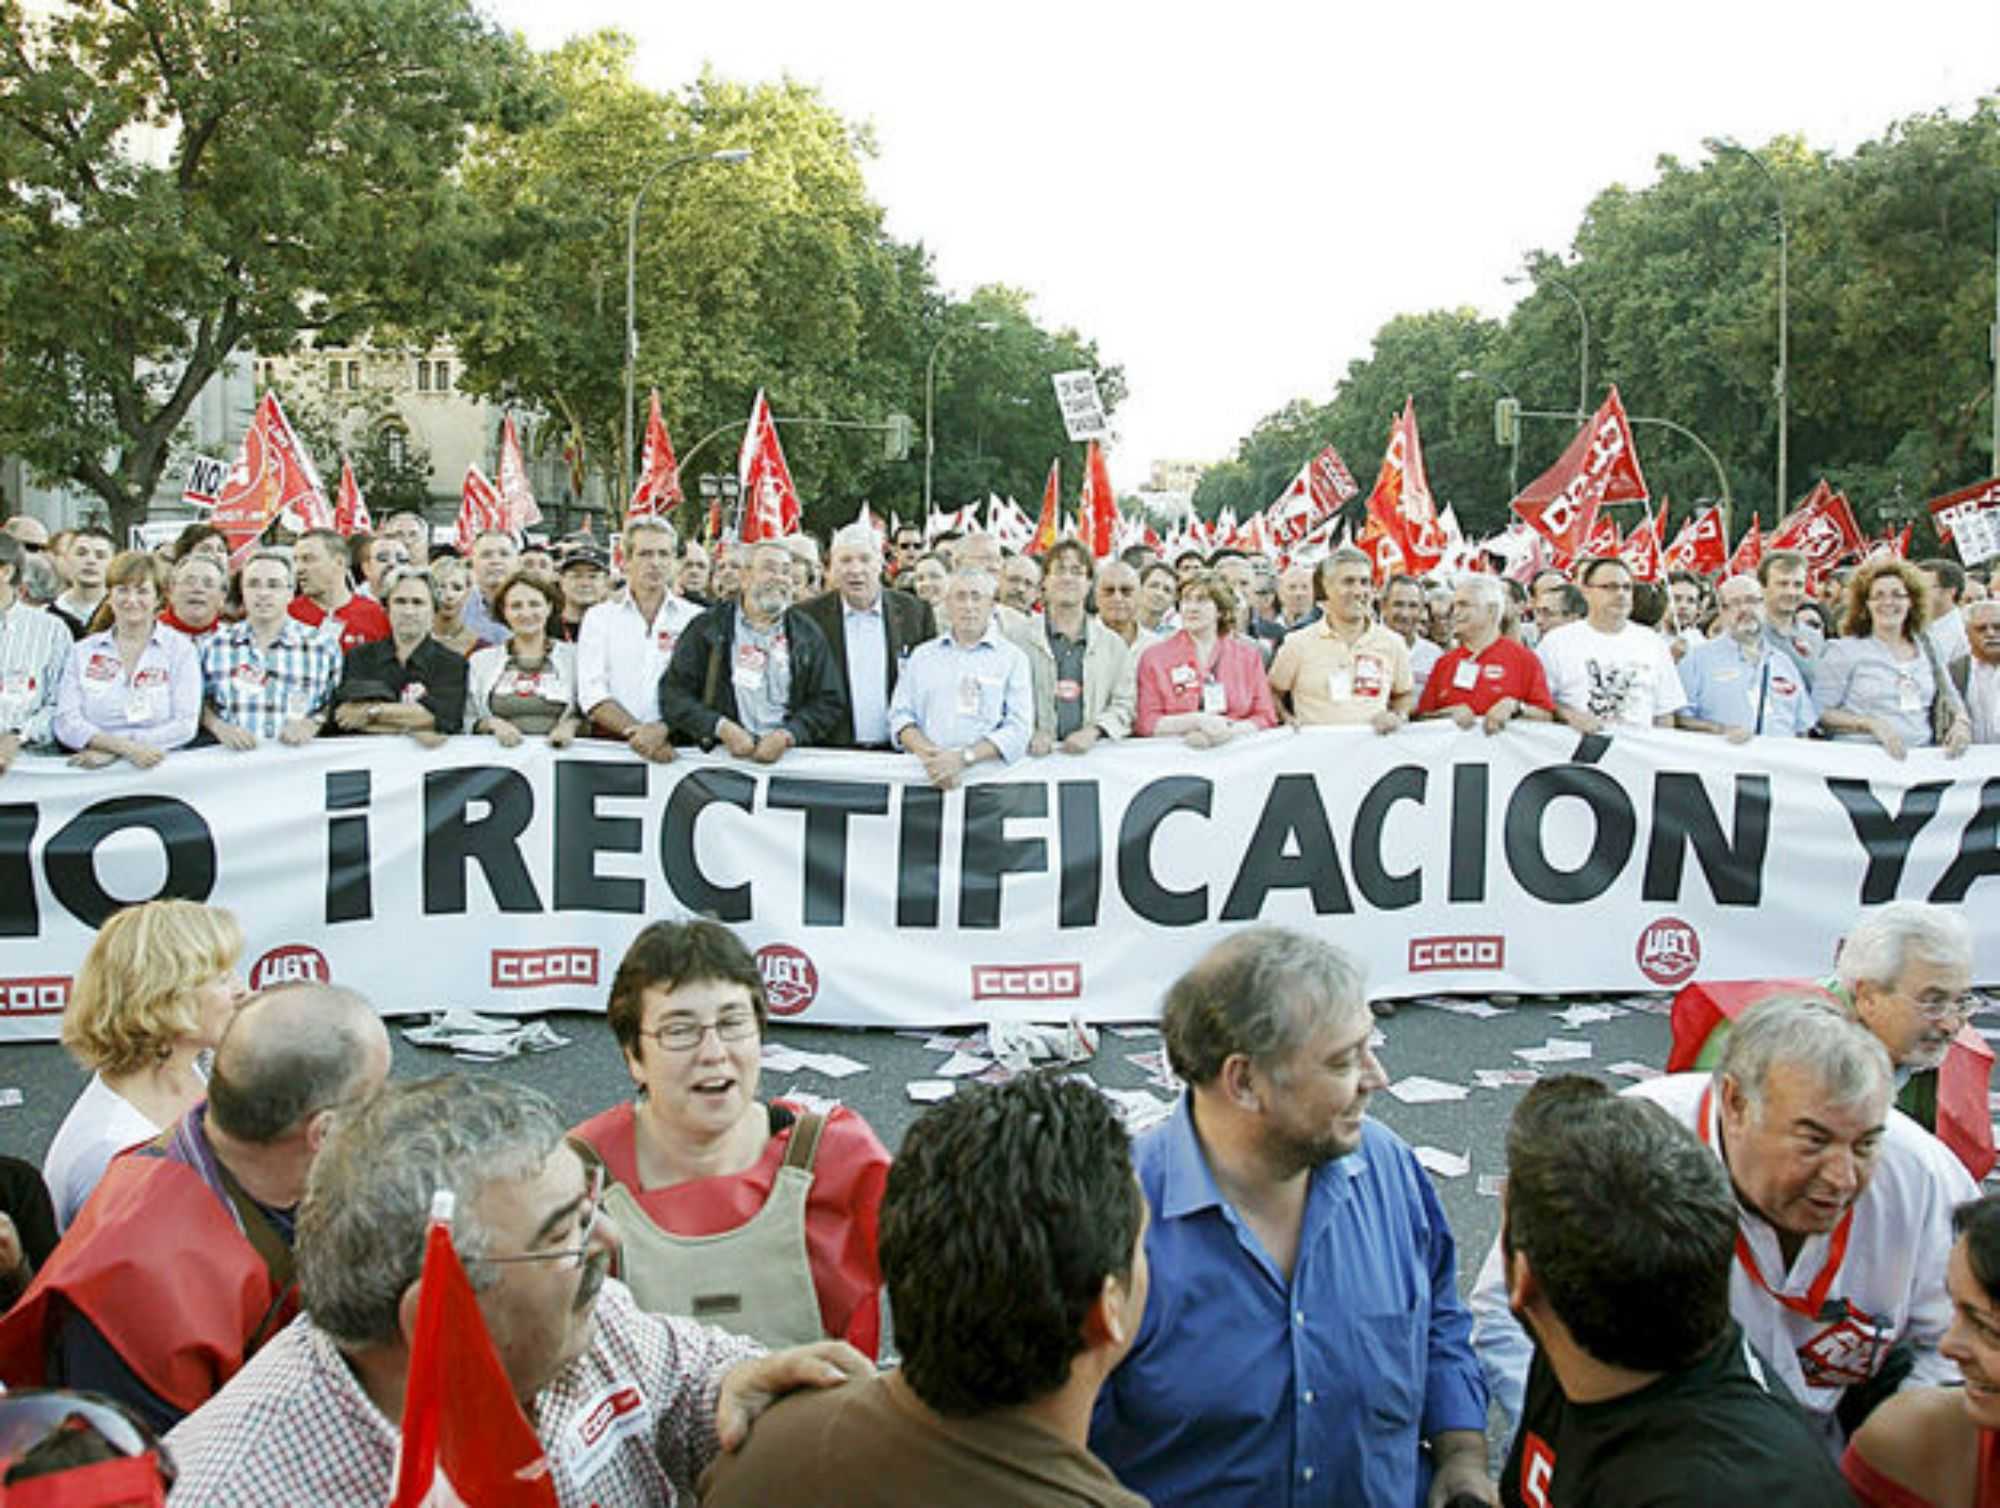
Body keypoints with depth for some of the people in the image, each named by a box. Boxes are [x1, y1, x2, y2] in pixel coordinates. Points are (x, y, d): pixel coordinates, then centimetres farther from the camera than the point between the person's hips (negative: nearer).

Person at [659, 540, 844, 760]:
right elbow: (673, 694, 5)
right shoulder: (707, 627, 10)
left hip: (786, 757, 1)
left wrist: (787, 735, -8)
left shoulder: (808, 634, 14)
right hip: (718, 754, -1)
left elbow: (827, 703, 9)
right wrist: (721, 728, -10)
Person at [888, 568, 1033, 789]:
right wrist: (927, 753, -9)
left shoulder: (1013, 658, 9)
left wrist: (964, 758, -13)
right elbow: (900, 715, 11)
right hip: (924, 774, 1)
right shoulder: (921, 655, 18)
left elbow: (1018, 729, -1)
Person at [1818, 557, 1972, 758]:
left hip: (1923, 758, 5)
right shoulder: (1844, 651, 2)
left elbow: (1950, 699, 24)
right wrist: (1870, 725, -15)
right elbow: (1820, 712, -4)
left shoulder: (1926, 650, 17)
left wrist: (1961, 723, 2)